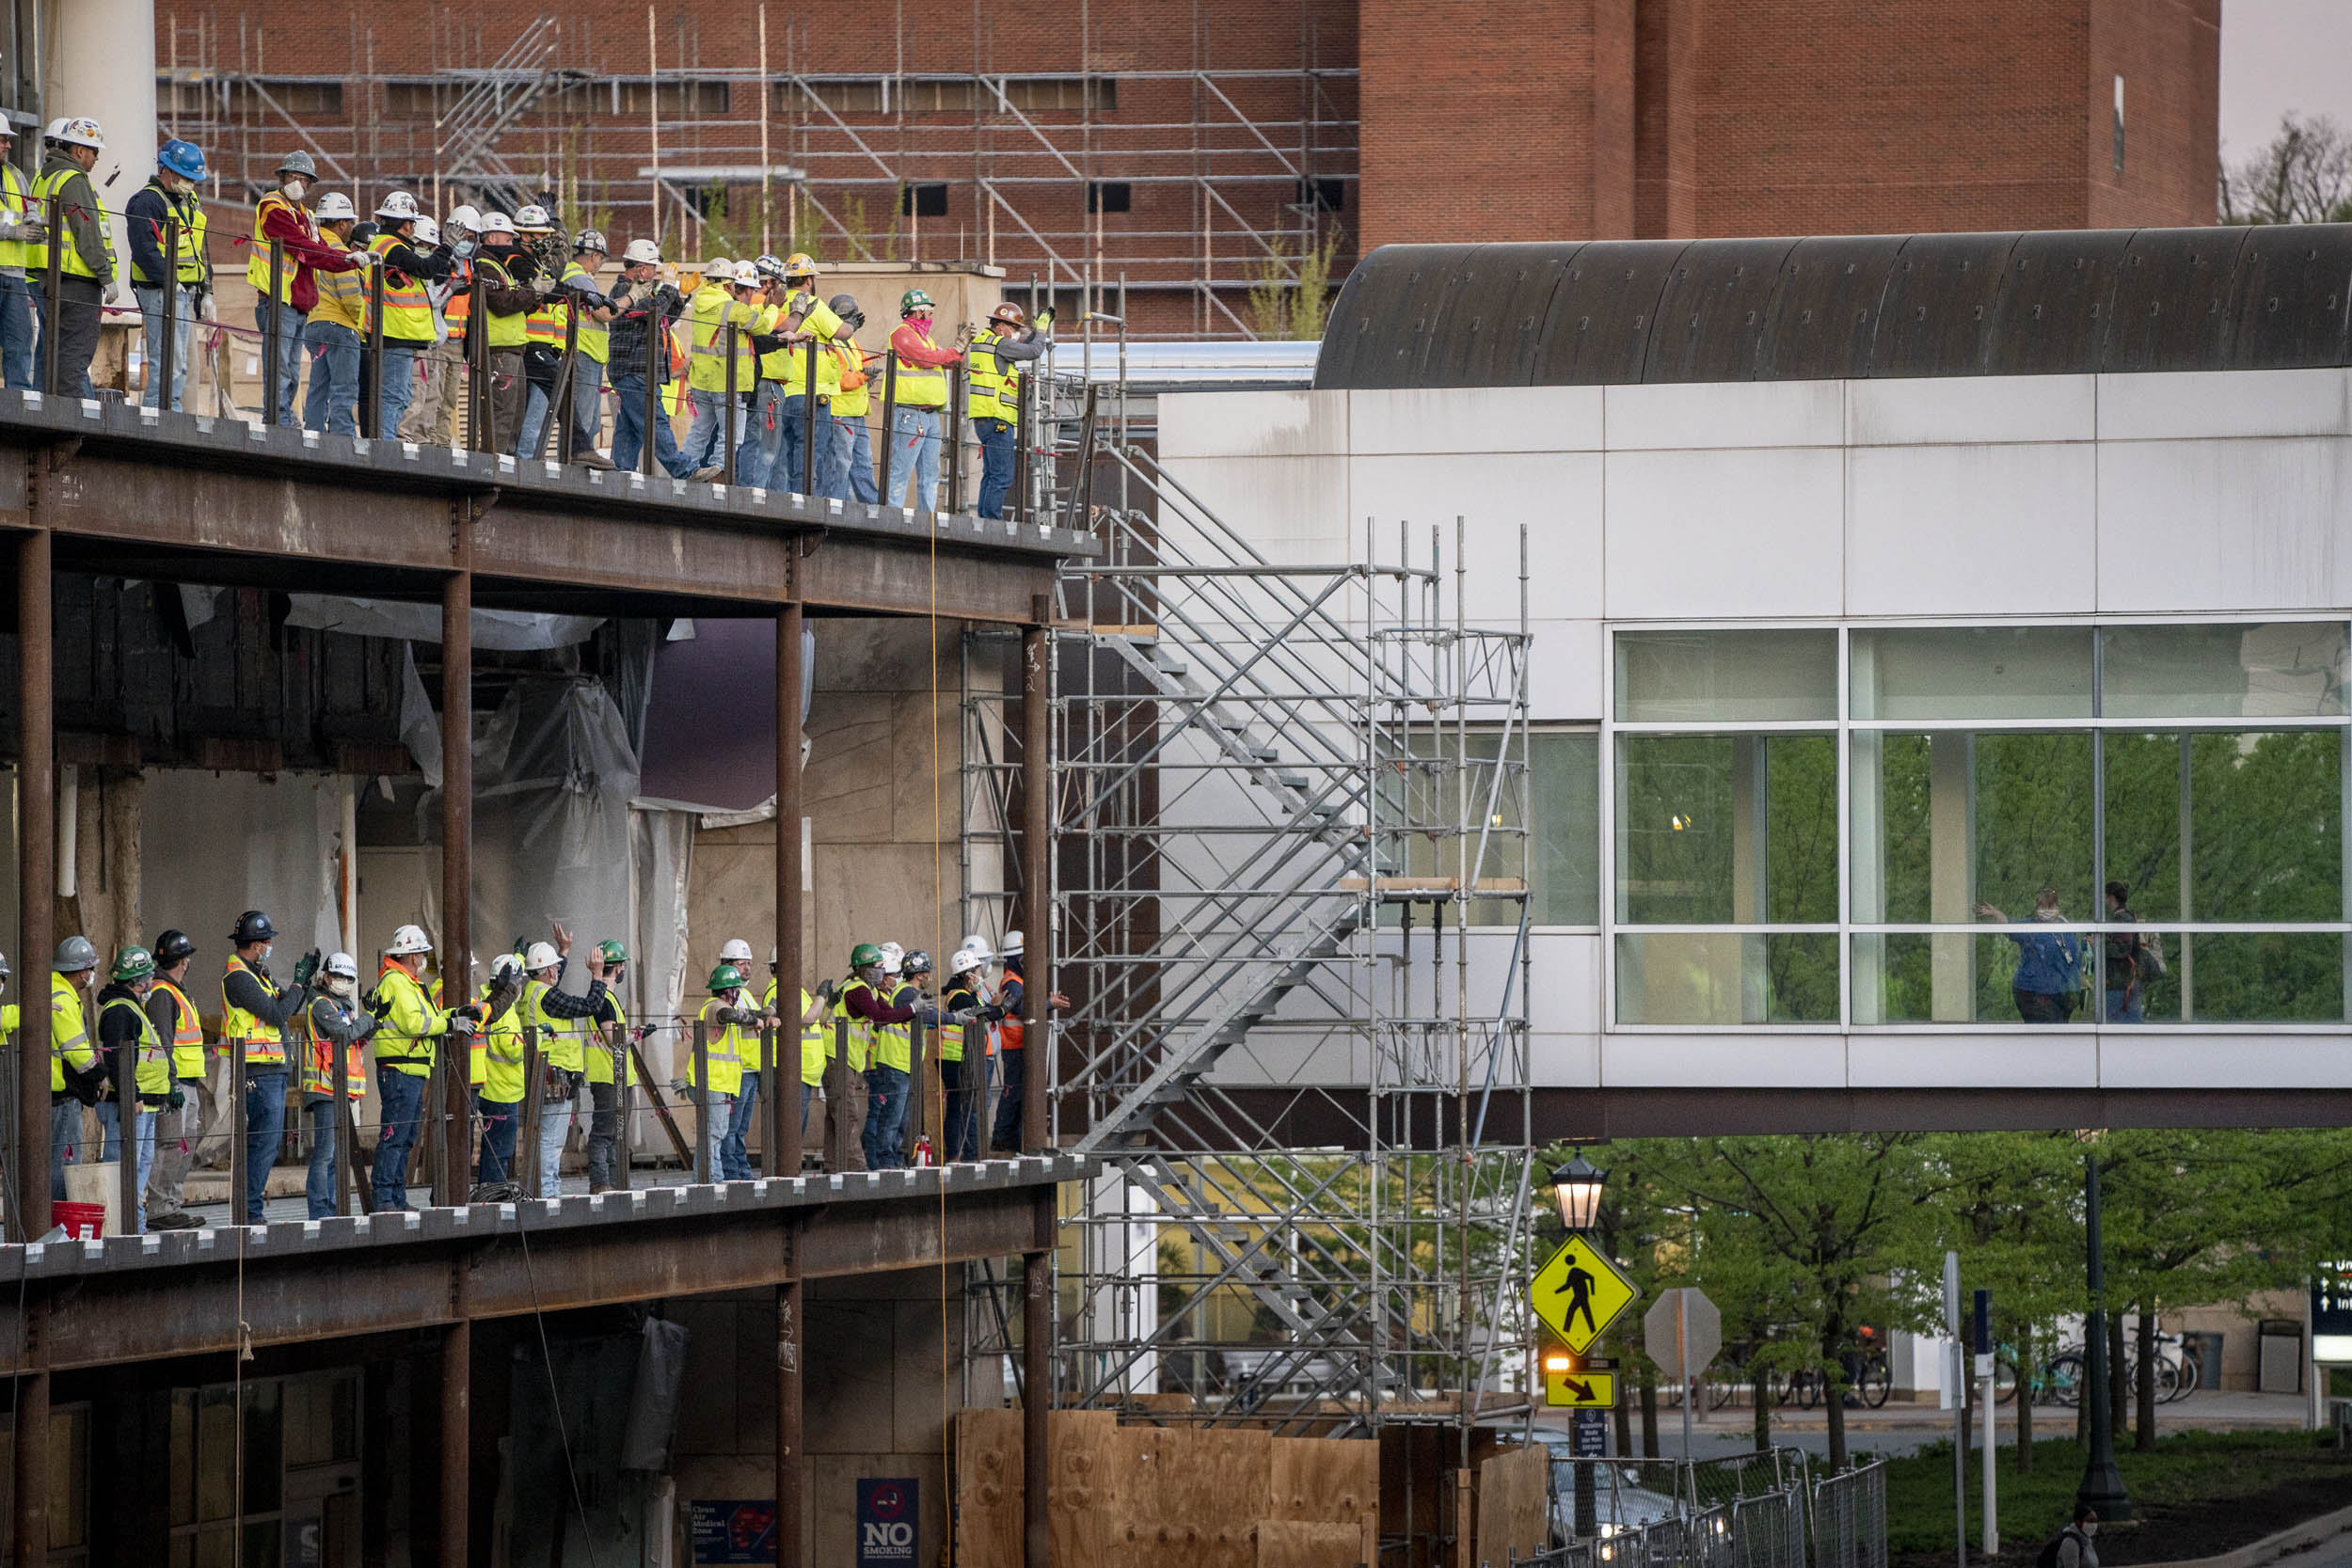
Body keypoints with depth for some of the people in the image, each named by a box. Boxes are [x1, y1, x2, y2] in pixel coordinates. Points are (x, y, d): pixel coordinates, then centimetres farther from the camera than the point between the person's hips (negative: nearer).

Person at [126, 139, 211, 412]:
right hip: (160, 290, -9)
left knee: (178, 362, 10)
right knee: (168, 358, -14)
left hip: (186, 290, 9)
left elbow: (200, 250, 25)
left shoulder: (190, 202, 20)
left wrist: (206, 291, 19)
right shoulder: (147, 202, -10)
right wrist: (168, 281, -23)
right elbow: (145, 249, -18)